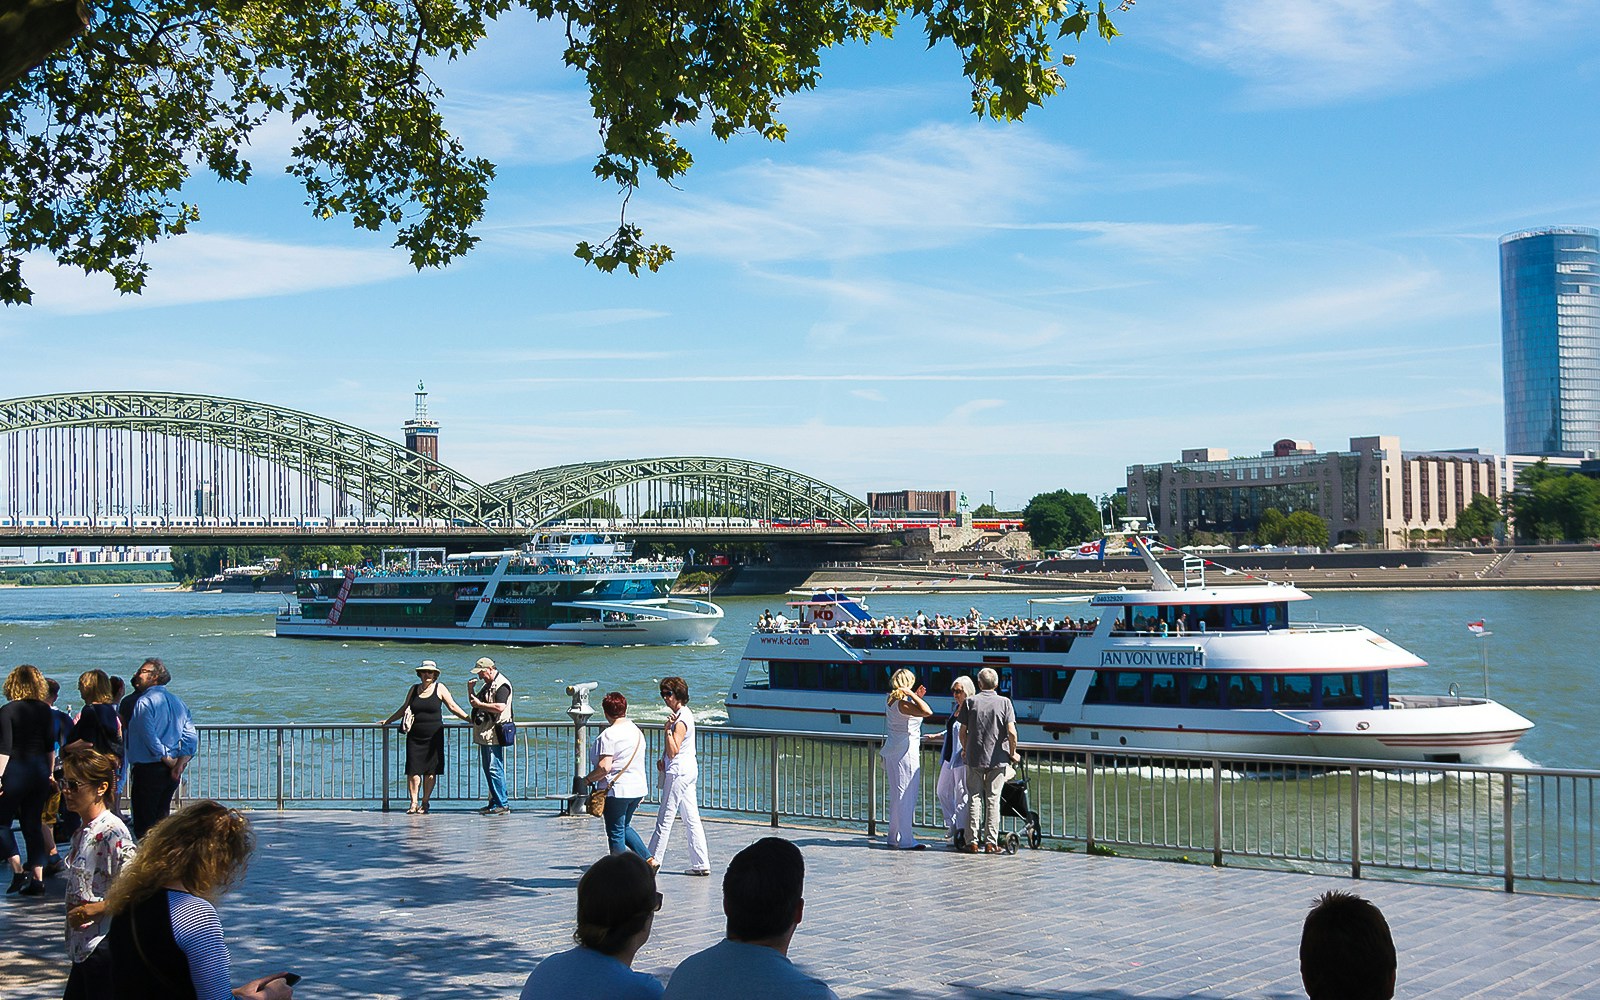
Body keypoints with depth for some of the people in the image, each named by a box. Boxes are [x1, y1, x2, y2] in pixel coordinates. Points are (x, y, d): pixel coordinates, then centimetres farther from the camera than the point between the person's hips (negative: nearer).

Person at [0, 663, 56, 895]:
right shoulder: (45, 711, 4)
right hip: (40, 770, 5)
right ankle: (37, 879, 6)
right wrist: (50, 773, 15)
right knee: (34, 824, 8)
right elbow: (51, 746, 7)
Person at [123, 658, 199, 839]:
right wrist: (179, 764, -4)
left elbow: (150, 737, -20)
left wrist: (170, 762, -12)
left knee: (144, 825, -2)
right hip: (172, 773, 7)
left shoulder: (144, 701, -10)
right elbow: (191, 738, 5)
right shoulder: (178, 702, 12)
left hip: (147, 769, -7)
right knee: (161, 821, 17)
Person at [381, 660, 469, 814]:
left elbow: (452, 706, 3)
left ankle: (424, 802, 8)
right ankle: (414, 803, 2)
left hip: (434, 736, -2)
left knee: (430, 771, 0)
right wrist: (388, 721, 26)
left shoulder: (440, 689, 3)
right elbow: (404, 708, 23)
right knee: (413, 770, -4)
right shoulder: (414, 689, 11)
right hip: (415, 736, 2)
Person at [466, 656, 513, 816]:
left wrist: (480, 704, -16)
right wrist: (470, 689, 13)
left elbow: (500, 707, -23)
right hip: (484, 735, 10)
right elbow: (474, 701, 30)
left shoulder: (501, 685, -10)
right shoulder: (488, 685, 21)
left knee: (495, 769, -11)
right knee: (488, 769, 11)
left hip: (494, 736, -10)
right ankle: (494, 803, 16)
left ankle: (503, 804, -10)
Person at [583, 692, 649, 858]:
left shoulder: (609, 734, -16)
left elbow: (604, 767, -23)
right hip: (638, 788, 8)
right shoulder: (637, 731, 8)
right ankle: (648, 859, 14)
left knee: (616, 834, 4)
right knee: (625, 826, 23)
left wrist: (588, 779, -7)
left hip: (617, 789, -8)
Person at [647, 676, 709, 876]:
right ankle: (701, 864, 8)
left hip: (678, 771, -10)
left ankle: (653, 860, 7)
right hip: (689, 768, 10)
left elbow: (673, 751, -21)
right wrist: (663, 760, 8)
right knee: (692, 819, 8)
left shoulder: (681, 721, -18)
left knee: (665, 818, -1)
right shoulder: (684, 713, 13)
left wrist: (669, 728, -27)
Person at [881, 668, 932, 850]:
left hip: (893, 752, 10)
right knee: (906, 796, -7)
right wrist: (913, 695, -24)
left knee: (897, 795, 17)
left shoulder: (892, 702, 10)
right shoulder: (903, 704, -18)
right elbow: (927, 712, -31)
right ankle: (906, 840, -6)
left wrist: (916, 697, 23)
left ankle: (894, 836, 24)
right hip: (905, 752, -10)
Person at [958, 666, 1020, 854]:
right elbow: (1011, 732, -10)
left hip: (974, 757, 1)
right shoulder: (1004, 702, -2)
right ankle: (991, 842, 2)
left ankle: (972, 841, 4)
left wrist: (965, 749, 19)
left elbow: (963, 731, 2)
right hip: (998, 759, -1)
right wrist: (1013, 753, 5)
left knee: (974, 798, 7)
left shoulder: (970, 702, 1)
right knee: (993, 799, 4)